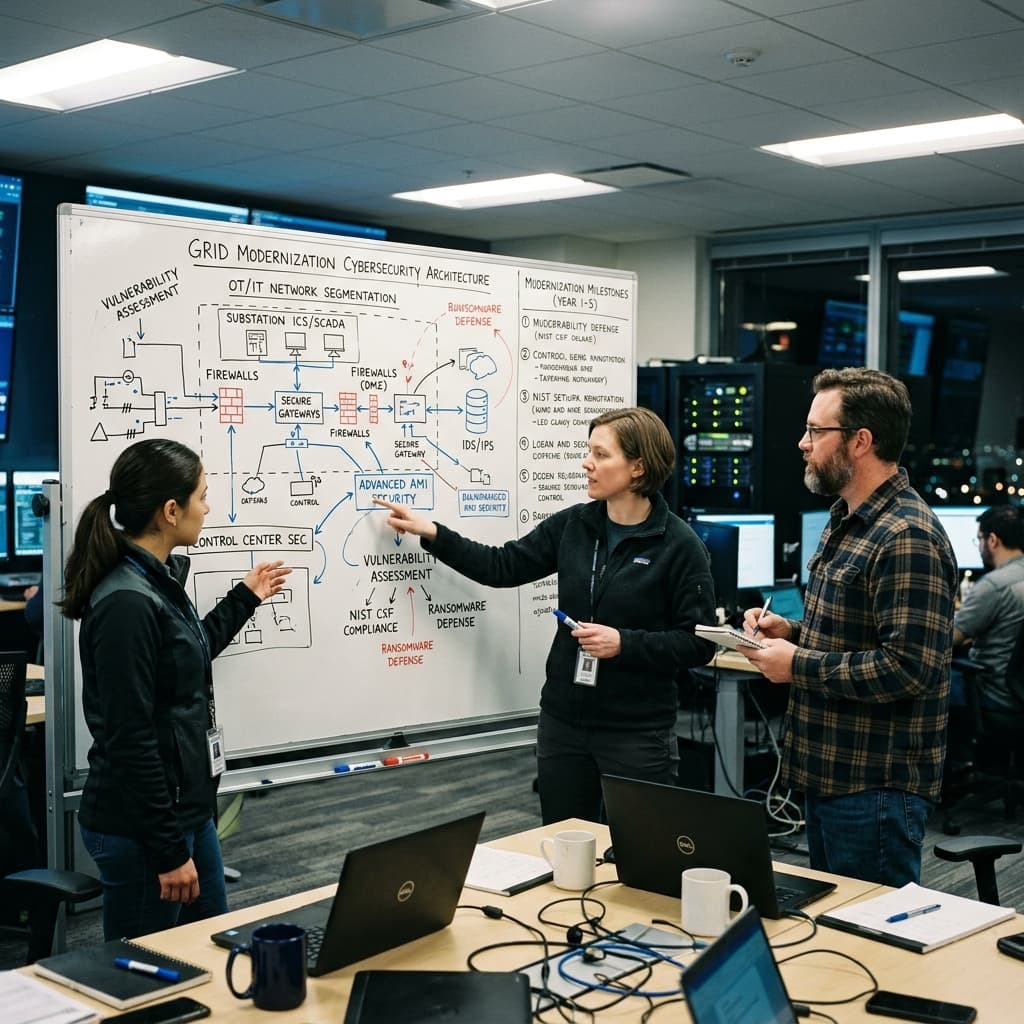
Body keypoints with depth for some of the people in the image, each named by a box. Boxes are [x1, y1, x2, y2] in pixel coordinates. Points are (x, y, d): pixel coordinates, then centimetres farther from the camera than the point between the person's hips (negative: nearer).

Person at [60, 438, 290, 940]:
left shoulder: (159, 578, 5)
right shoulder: (126, 602, -24)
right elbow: (128, 741, -24)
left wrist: (243, 598, 30)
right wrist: (168, 851, -19)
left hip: (187, 809, 9)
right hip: (139, 830, -9)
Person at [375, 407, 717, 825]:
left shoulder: (679, 545, -11)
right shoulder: (572, 525, 3)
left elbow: (700, 643, -11)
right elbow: (504, 567, 8)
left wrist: (624, 643, -20)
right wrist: (431, 533, 3)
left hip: (638, 732, -5)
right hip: (563, 722, 5)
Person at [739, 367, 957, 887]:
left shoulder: (908, 540, -21)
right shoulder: (846, 522, 13)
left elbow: (910, 667, -27)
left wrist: (798, 664, -19)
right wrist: (792, 631, 5)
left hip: (875, 787, -10)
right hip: (826, 773, 10)